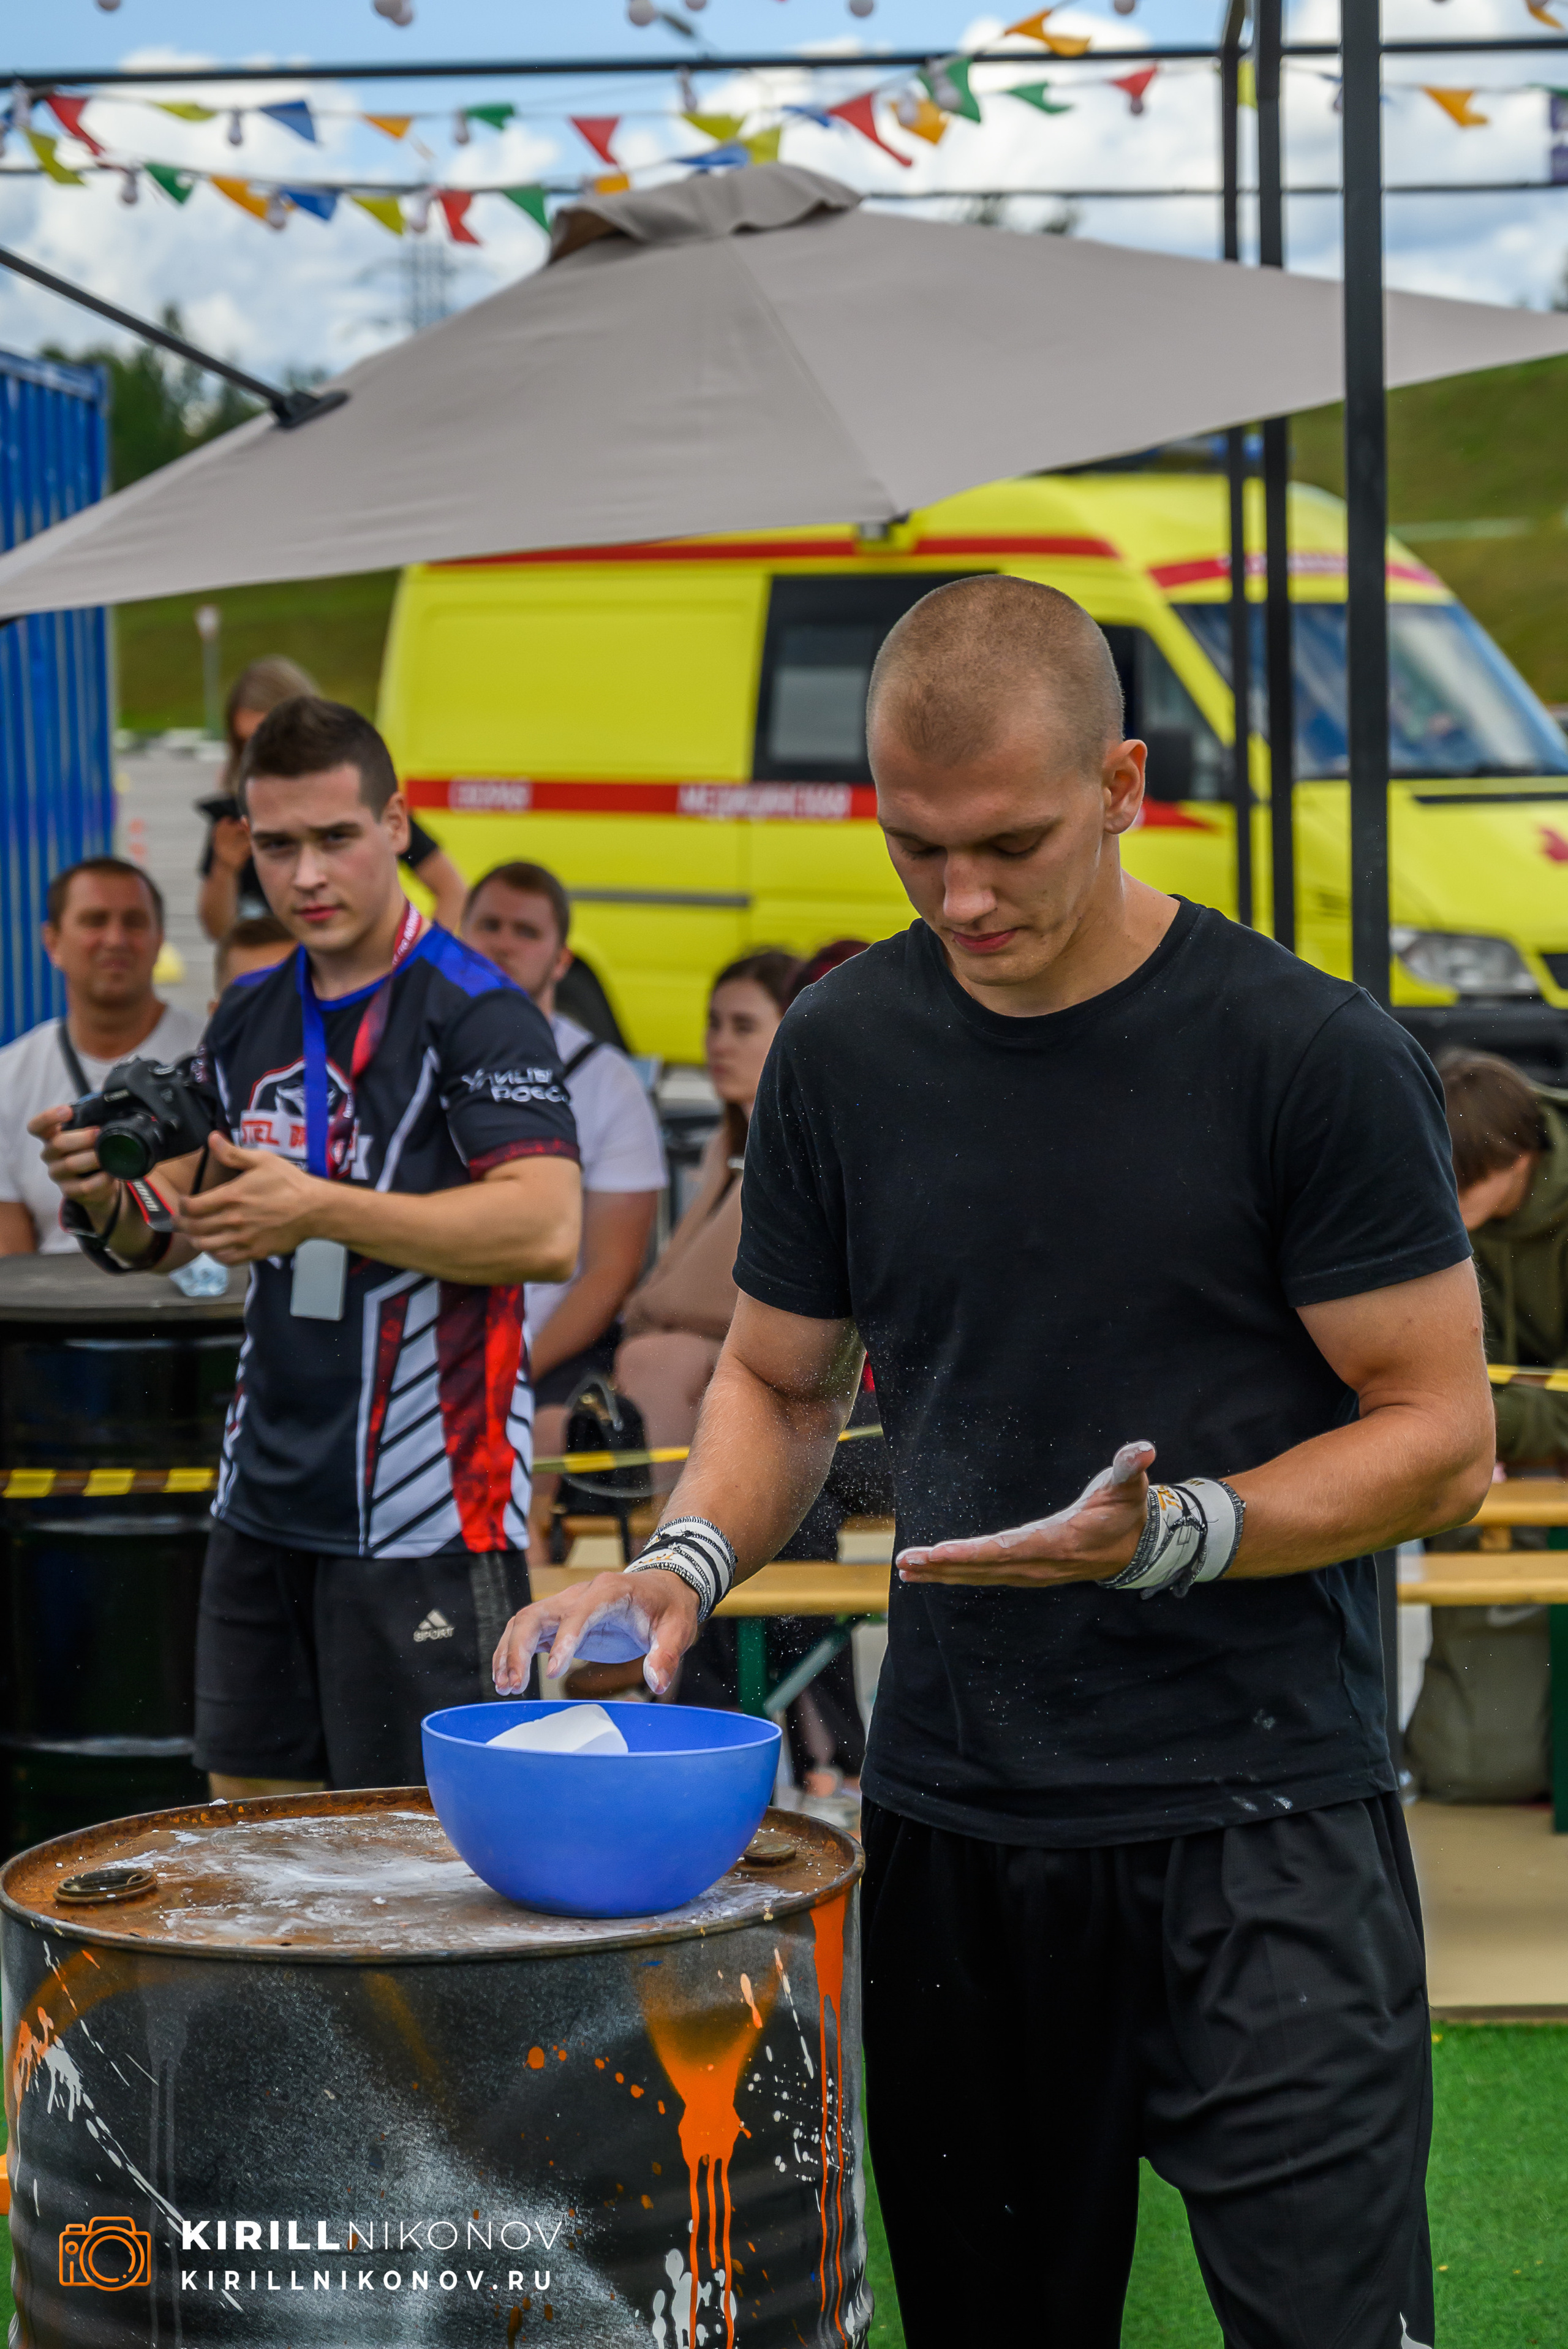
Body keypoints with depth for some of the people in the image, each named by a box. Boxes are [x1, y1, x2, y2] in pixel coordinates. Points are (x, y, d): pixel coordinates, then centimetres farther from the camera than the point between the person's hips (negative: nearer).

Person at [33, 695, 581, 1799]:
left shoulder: (478, 1012, -11)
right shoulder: (249, 1018, 12)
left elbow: (547, 1230, -24)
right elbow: (174, 1230, 18)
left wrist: (319, 1209, -26)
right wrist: (109, 1201, -5)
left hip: (425, 1515, -7)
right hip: (266, 1497, 7)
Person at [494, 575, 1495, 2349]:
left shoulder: (1305, 1051, -7)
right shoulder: (842, 1052, 6)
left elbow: (1438, 1436, -5)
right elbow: (780, 1382, 17)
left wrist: (1174, 1536, -21)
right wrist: (687, 1561, -3)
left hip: (1256, 1811, -4)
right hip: (951, 1814, 4)